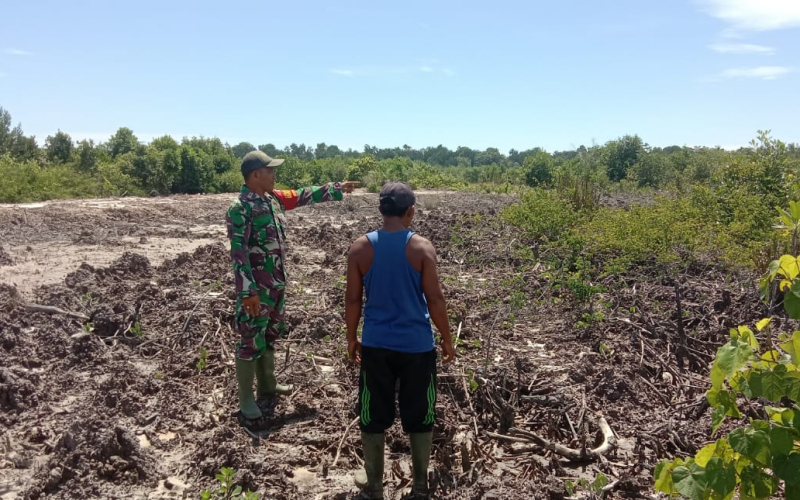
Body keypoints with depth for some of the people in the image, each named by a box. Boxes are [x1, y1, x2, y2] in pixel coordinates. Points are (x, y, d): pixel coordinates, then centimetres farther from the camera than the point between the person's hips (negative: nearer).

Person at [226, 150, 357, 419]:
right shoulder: (240, 208, -18)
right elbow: (238, 252, -22)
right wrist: (247, 291, -26)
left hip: (277, 283, 9)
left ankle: (267, 384, 37)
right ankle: (246, 398, 14)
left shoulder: (274, 198, 7)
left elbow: (305, 196, 21)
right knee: (251, 341, 1)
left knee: (270, 335, 21)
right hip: (256, 288, -9)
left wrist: (337, 188, 25)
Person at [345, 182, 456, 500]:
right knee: (419, 416, 15)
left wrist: (352, 337, 13)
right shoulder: (422, 247, -10)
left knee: (373, 417, 15)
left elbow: (353, 300, -1)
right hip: (417, 345, -1)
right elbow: (435, 300, -8)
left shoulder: (360, 248, -5)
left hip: (375, 344, 1)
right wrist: (447, 340, 5)